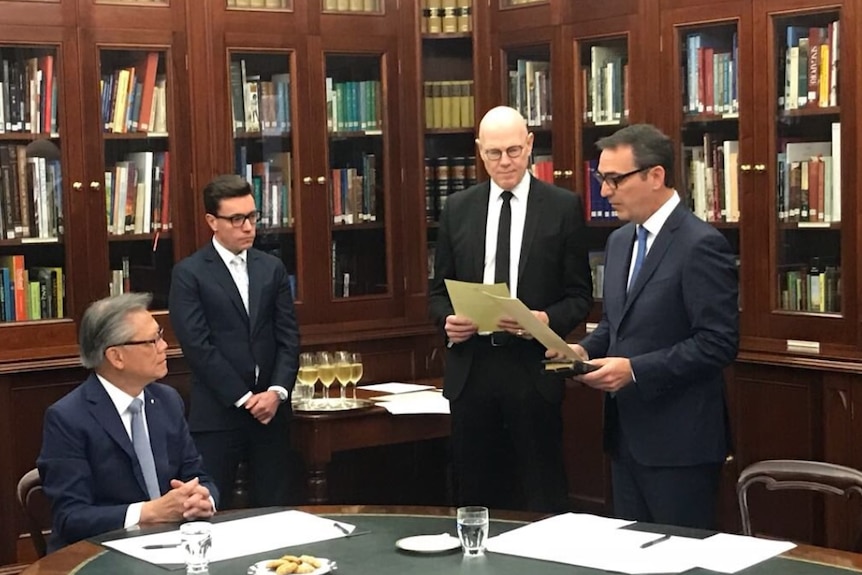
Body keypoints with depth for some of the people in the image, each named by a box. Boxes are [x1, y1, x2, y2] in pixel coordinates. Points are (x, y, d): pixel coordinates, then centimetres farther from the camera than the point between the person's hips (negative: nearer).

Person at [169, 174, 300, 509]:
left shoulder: (272, 268, 12)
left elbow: (288, 336, 7)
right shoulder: (189, 274, -3)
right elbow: (198, 346, -9)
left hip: (271, 409, 4)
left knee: (274, 510, 6)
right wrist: (244, 398, -11)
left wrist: (277, 392, -7)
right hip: (217, 414, -4)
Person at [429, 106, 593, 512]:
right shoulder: (457, 209, 10)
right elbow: (439, 291, 14)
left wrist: (547, 319, -18)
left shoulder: (564, 207, 1)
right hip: (471, 368, 3)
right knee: (474, 496, 9)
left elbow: (580, 295, 1)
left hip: (533, 370, -3)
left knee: (541, 502, 3)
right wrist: (447, 319, -7)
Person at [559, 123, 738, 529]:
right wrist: (586, 349, 2)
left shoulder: (701, 245, -15)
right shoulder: (619, 241, 12)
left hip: (678, 439, -8)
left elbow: (719, 343, -19)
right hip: (626, 434, 8)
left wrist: (635, 369, -22)